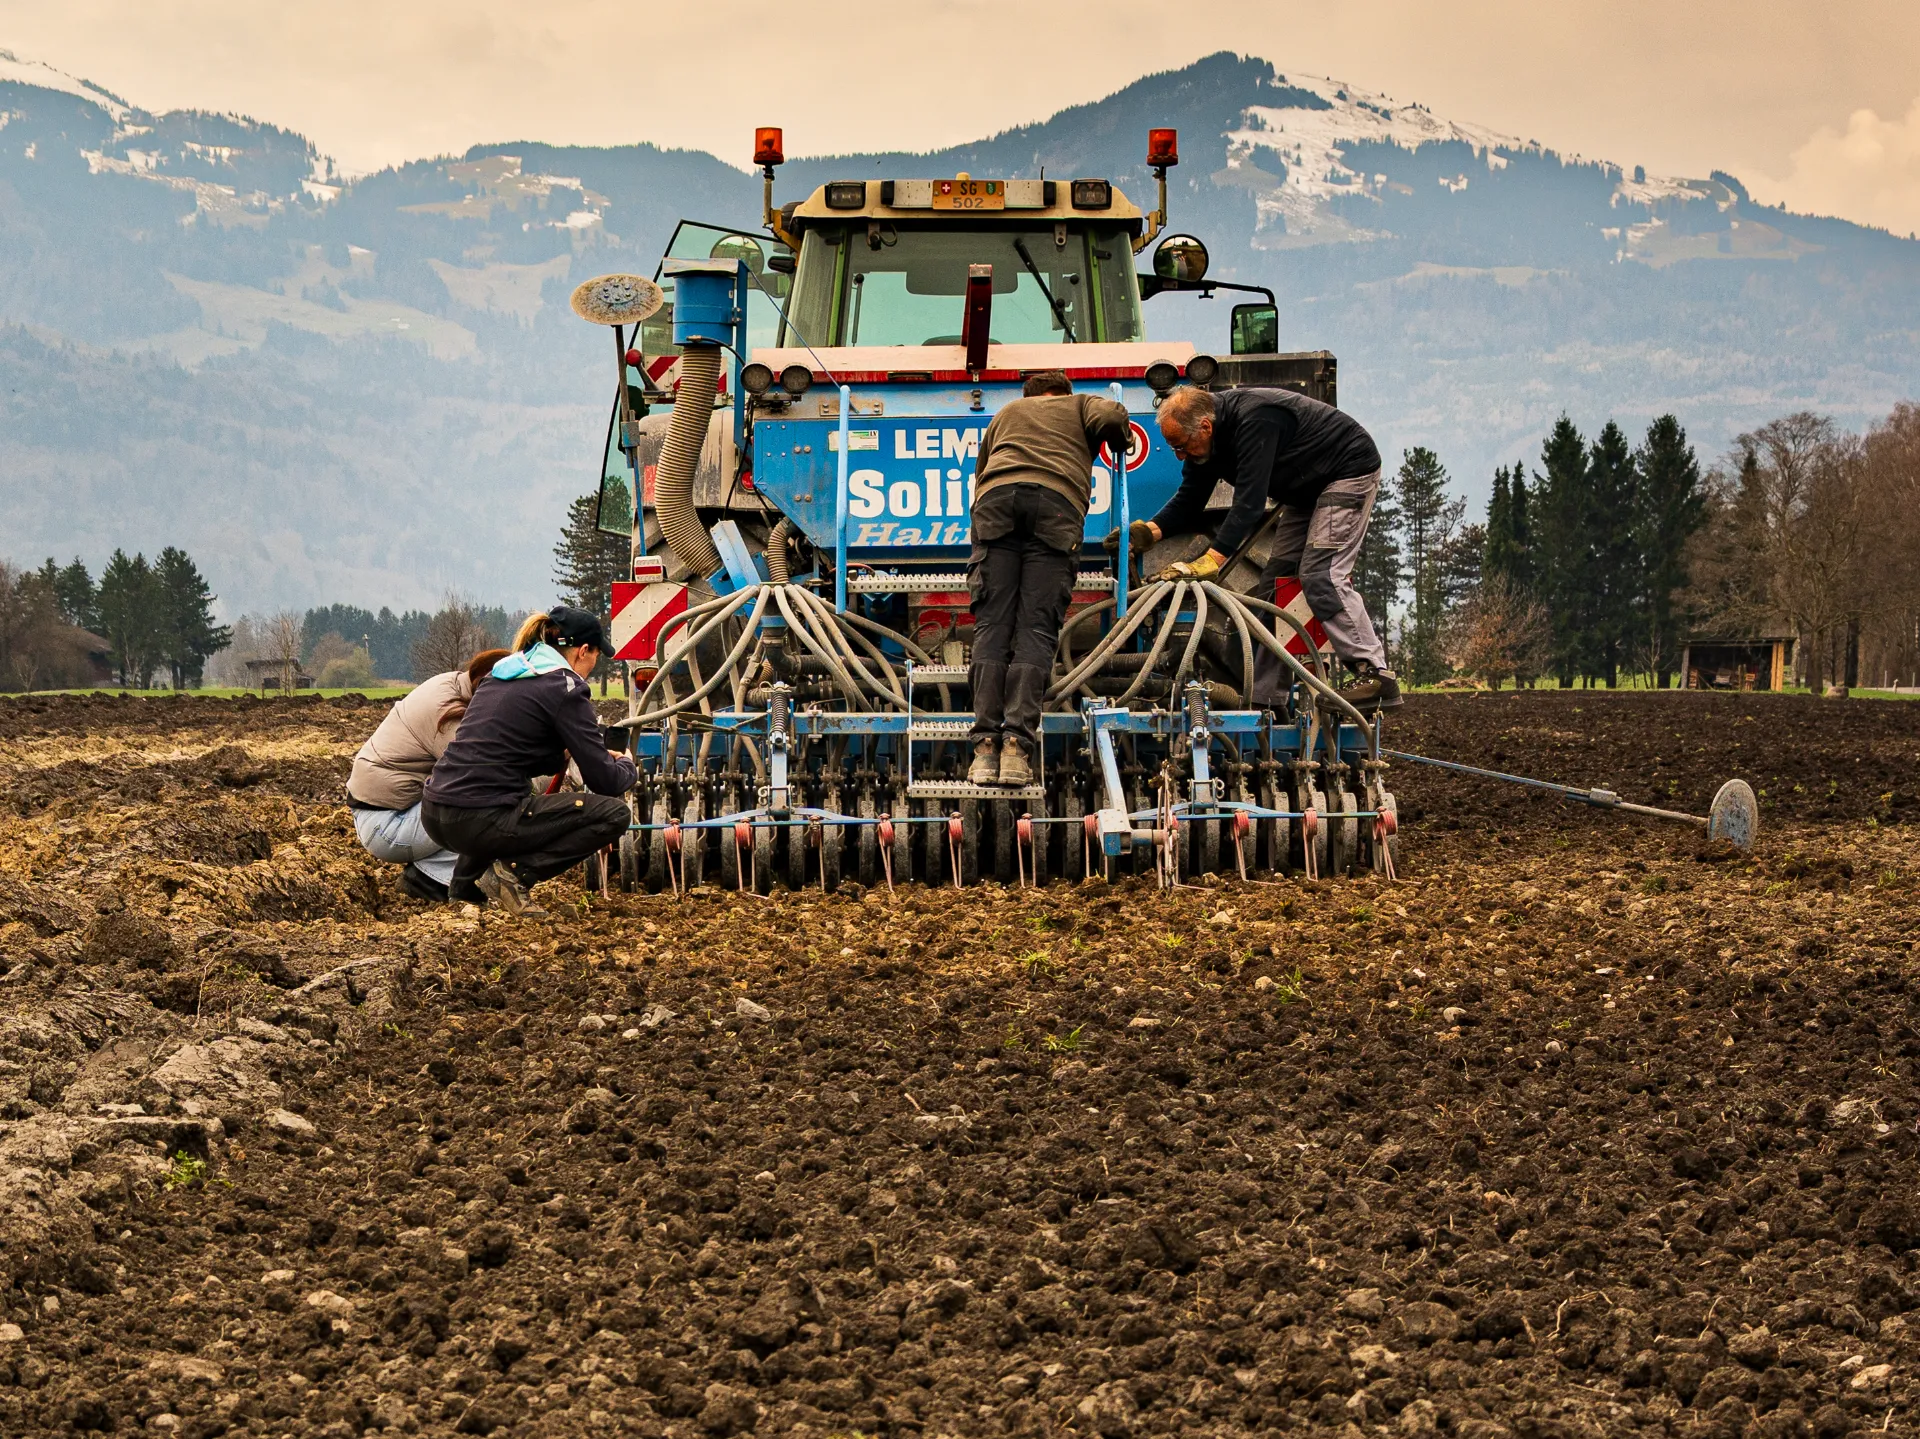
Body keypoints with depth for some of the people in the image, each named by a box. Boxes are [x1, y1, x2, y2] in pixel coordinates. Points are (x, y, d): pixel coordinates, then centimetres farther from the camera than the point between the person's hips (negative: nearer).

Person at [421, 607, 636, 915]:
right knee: (614, 814, -1)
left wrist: (565, 754, 36)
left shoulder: (502, 676, 20)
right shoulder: (566, 687, -4)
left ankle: (466, 881, 22)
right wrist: (627, 766, 18)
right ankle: (515, 872, -7)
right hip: (481, 822, -9)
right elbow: (605, 781, -3)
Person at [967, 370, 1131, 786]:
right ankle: (1018, 744, -20)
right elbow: (1110, 417, 10)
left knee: (991, 624, -3)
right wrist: (1120, 444, 29)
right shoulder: (1080, 405, 32)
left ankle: (985, 749, -15)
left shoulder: (1006, 413, 40)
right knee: (1036, 629, -6)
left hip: (996, 499, 2)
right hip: (1057, 502, -2)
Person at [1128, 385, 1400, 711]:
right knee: (1276, 579, 5)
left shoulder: (1254, 421, -34)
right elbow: (1188, 501, -1)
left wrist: (1211, 559, -43)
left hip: (1351, 472, -10)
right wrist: (1151, 530, -20)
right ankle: (1258, 694, 6)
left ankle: (1376, 676, -21)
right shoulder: (1208, 438, -5)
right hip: (1307, 488, 10)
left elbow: (1250, 500, -38)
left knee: (1321, 576, -21)